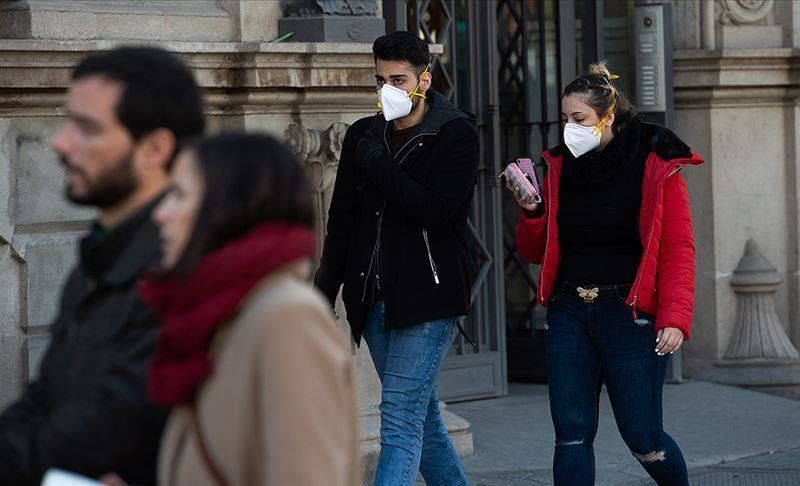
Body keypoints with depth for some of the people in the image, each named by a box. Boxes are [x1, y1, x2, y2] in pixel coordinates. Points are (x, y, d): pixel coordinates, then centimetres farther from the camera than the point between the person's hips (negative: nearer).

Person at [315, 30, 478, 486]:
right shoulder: (364, 137, 10)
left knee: (401, 422, -12)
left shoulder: (456, 135, -6)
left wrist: (377, 166, -14)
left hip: (428, 299, -6)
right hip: (374, 300, 6)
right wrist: (324, 295, 12)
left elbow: (435, 209, -20)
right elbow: (342, 222, 15)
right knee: (423, 416, 14)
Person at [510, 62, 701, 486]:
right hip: (568, 314, 4)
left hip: (630, 315, -4)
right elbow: (534, 253, 14)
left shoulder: (656, 167, -4)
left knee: (643, 438, 0)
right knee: (572, 436, -2)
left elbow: (678, 250, -8)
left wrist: (675, 319, -19)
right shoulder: (559, 167, 9)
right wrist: (532, 212, -6)